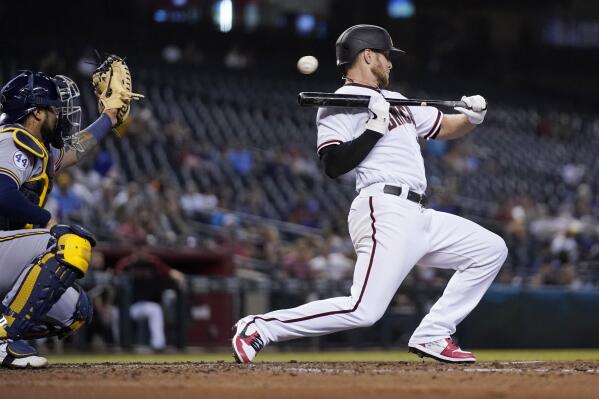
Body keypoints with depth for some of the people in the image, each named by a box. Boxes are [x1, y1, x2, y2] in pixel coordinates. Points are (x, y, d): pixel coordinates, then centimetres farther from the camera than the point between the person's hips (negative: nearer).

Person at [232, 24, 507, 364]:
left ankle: (431, 336, 7)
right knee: (364, 310, -21)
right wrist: (375, 128, -17)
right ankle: (259, 328, -14)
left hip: (418, 218, 9)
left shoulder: (395, 100, 24)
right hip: (386, 213, -9)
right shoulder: (340, 104, -4)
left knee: (491, 249, 12)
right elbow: (334, 165, -15)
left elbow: (445, 128, 28)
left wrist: (472, 117, 7)